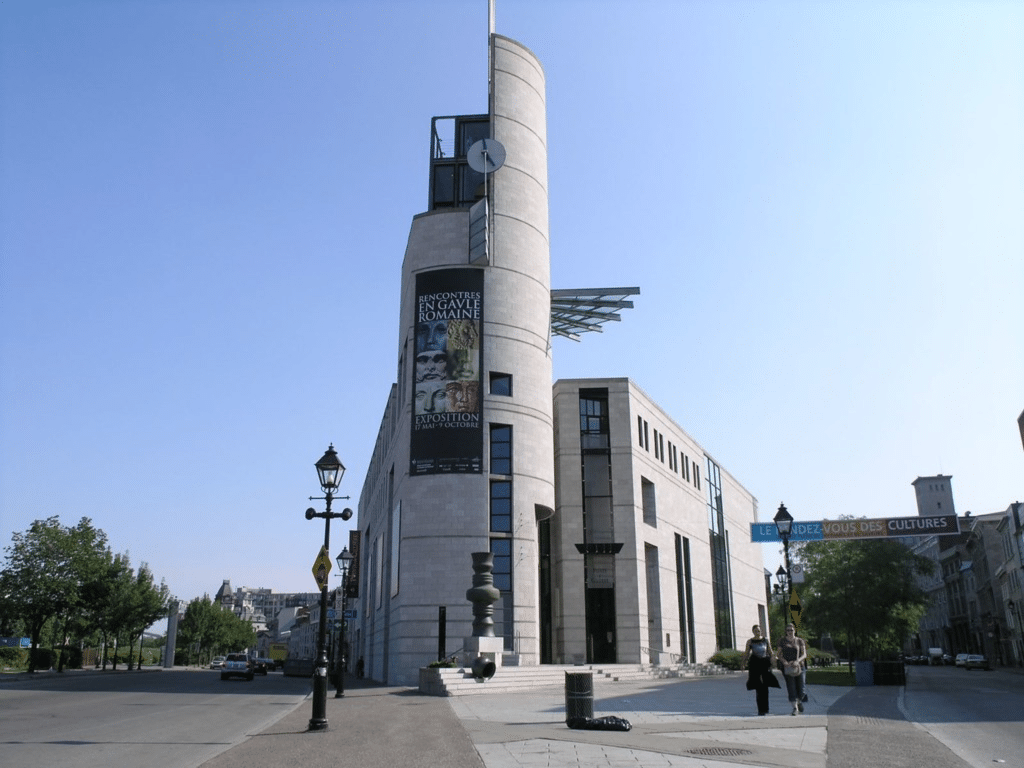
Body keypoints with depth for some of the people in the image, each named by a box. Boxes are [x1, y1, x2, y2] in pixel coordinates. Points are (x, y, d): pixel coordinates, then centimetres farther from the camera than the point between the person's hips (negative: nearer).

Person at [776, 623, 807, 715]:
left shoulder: (800, 641, 5)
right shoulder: (782, 641, 5)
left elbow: (804, 655, -2)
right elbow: (779, 655, 3)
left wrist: (797, 661, -21)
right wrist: (784, 662, -17)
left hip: (798, 666, 1)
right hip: (787, 668, -1)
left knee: (800, 688, 0)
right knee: (791, 687, -11)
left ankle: (799, 701, 32)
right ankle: (795, 707, -4)